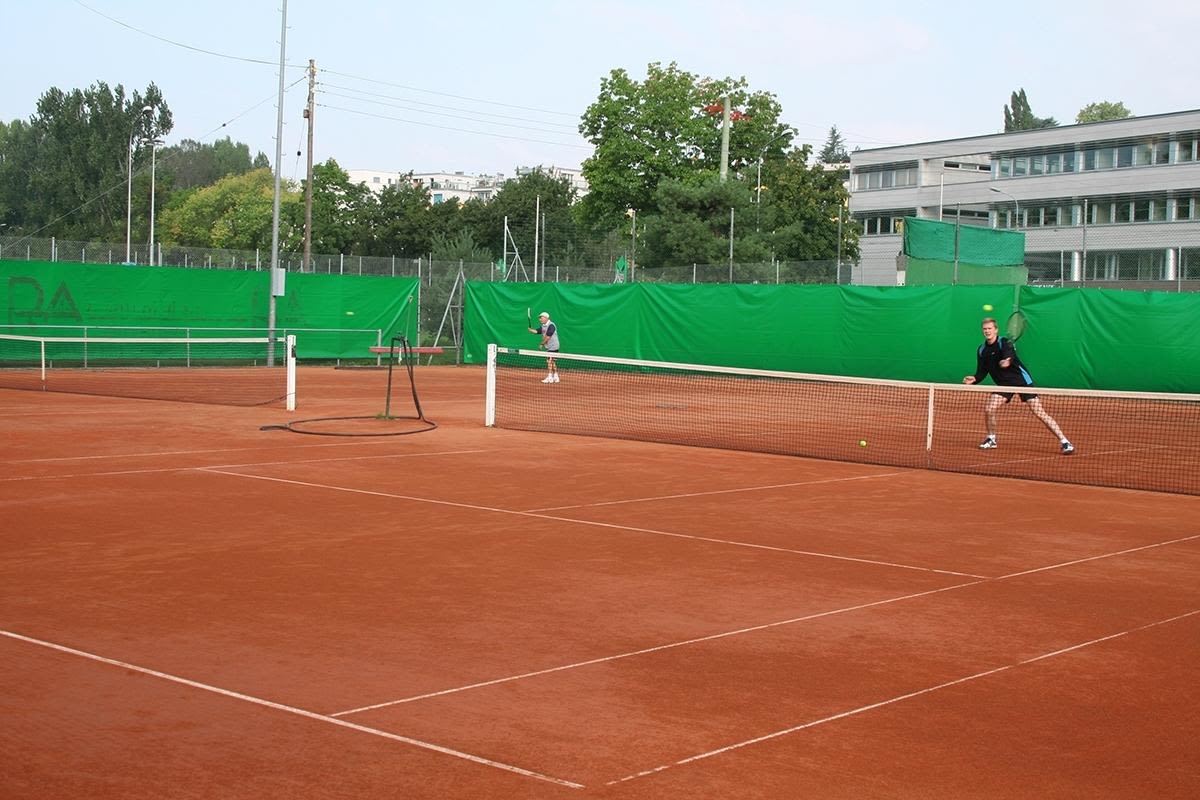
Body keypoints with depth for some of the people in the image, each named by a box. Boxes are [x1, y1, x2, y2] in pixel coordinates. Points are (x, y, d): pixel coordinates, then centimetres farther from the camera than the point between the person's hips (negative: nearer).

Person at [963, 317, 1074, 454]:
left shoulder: (1004, 343, -16)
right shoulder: (982, 350, 4)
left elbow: (1009, 356, -37)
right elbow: (982, 371, 10)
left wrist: (1007, 361, -61)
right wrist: (974, 379, -11)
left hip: (1022, 380, -6)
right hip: (1004, 384, 6)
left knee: (1039, 412, -12)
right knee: (988, 408, -11)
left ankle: (1064, 442, -8)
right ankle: (991, 440, 13)